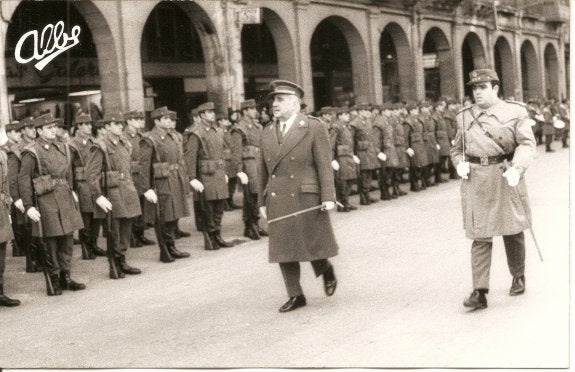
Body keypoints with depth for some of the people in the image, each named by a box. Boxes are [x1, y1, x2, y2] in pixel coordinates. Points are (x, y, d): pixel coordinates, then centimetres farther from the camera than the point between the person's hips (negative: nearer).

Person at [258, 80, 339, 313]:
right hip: (277, 201, 5)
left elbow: (324, 165, -7)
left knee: (313, 243, 1)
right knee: (283, 249, 4)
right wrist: (263, 201, 13)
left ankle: (326, 270, 33)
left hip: (306, 198, -4)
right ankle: (295, 296, 13)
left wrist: (328, 197, -13)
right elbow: (264, 171, 14)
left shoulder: (314, 128, -3)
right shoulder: (267, 134, 11)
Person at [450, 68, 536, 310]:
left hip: (506, 178, -1)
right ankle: (479, 292, -7)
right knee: (479, 236, -4)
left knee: (512, 231, 12)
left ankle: (518, 276, 35)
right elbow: (457, 149, 20)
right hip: (475, 180, 1)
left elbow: (527, 143, -7)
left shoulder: (515, 112, 2)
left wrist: (517, 168, -24)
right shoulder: (465, 117, 11)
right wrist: (460, 164, -2)